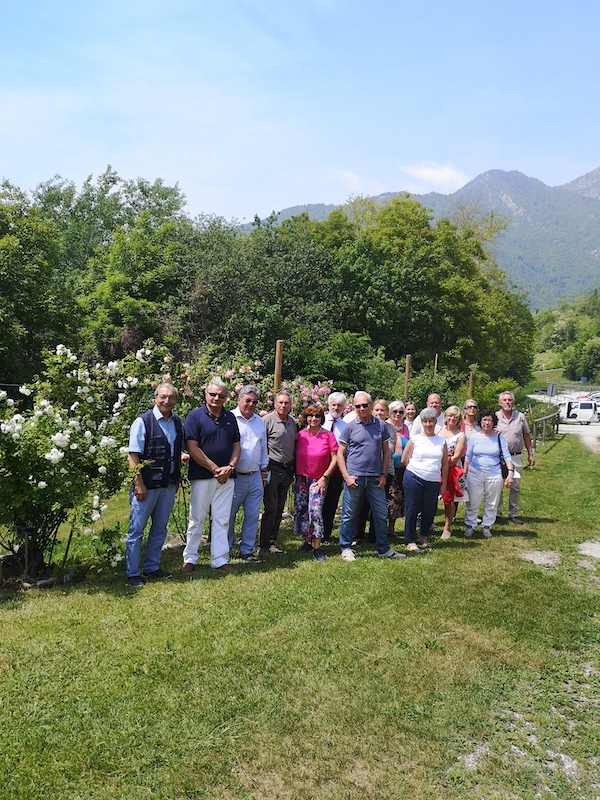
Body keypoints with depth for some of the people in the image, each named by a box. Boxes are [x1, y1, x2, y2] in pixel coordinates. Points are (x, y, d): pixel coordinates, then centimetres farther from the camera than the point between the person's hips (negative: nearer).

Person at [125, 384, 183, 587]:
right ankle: (133, 574, 13)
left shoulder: (177, 423, 8)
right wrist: (139, 484, -16)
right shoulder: (143, 422, -10)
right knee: (136, 530, 3)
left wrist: (177, 479, 13)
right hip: (146, 485, -6)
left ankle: (151, 567, 29)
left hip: (168, 485, 6)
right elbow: (133, 455, -12)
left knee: (160, 529, 15)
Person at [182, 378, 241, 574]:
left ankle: (220, 560, 17)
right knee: (196, 519, 5)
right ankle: (190, 559, 17)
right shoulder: (195, 416, -5)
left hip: (226, 477, 4)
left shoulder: (230, 417, 10)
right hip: (201, 477, -4)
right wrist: (215, 469, -13)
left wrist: (229, 467, -6)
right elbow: (192, 448, -12)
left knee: (222, 520, 8)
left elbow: (236, 446, 12)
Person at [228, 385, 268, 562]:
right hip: (234, 477, -5)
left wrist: (263, 471, 18)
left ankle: (247, 550, 20)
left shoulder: (260, 421, 13)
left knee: (253, 516, 8)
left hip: (255, 477, 5)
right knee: (229, 516, 5)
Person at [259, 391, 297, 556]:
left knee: (279, 508, 11)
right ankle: (264, 546, 1)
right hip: (273, 469, -6)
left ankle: (272, 542, 20)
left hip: (287, 470, 6)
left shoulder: (292, 422, 11)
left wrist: (293, 470, 16)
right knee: (271, 508, -6)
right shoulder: (267, 420, -8)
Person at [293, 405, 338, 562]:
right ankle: (306, 542, 21)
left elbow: (335, 458, -6)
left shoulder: (328, 436, -7)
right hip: (301, 478, 4)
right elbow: (295, 456, 9)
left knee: (315, 510, -14)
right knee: (300, 510, 5)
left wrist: (324, 477, -10)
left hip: (319, 479, -4)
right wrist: (293, 475, 5)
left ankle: (317, 548, -6)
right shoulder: (300, 435, 1)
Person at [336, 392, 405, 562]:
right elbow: (340, 454, -1)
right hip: (354, 477, -2)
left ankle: (383, 549, 23)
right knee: (348, 515, 4)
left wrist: (383, 475, 3)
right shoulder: (350, 426, -2)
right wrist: (346, 477, -9)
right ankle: (346, 548, 18)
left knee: (381, 514, 9)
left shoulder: (381, 426, 5)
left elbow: (386, 452, 11)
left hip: (375, 478, 3)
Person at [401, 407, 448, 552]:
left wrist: (444, 483, 8)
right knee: (412, 510, -1)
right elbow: (404, 460, 4)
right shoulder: (415, 439, 1)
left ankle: (424, 536, 32)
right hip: (413, 479, -2)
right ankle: (410, 541, 8)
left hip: (433, 482, 3)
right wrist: (417, 469, 6)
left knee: (429, 511, 8)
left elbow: (445, 464, 11)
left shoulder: (441, 441, 8)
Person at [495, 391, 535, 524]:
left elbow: (526, 436, 12)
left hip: (516, 457, 2)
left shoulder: (520, 417, 5)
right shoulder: (495, 417, -1)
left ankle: (513, 514, 19)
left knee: (516, 487, 6)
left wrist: (530, 454, 11)